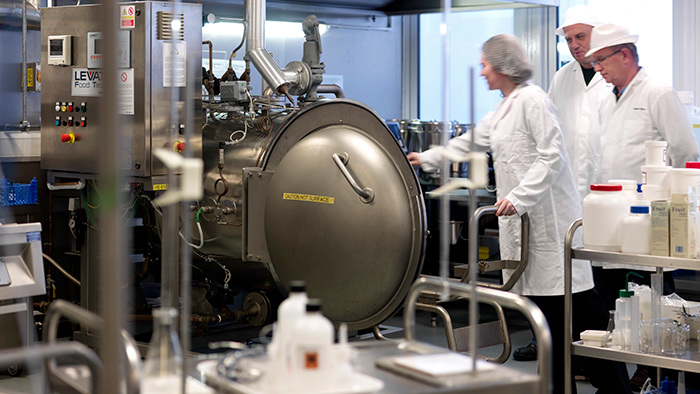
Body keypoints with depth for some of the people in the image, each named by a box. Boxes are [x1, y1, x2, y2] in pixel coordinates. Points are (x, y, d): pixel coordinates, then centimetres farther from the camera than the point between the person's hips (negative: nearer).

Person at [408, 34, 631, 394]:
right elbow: (472, 141, 32)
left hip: (548, 216, -9)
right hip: (522, 219, 10)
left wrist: (518, 197, -22)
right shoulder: (505, 108, 20)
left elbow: (551, 157, -17)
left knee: (580, 306, -8)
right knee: (542, 301, 9)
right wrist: (427, 159, 38)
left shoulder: (532, 100, -10)